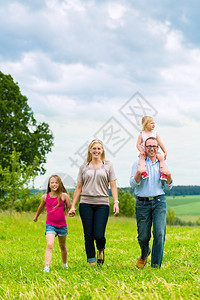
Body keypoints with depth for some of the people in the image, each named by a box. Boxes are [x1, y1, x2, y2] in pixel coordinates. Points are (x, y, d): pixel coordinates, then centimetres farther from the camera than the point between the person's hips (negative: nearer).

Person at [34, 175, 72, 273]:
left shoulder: (64, 196, -7)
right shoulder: (45, 197, -1)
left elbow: (70, 208, 0)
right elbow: (41, 207, 19)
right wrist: (36, 216, 35)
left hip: (62, 225, 1)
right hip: (50, 225, -1)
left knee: (62, 246, 19)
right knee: (49, 245, -20)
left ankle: (64, 264, 42)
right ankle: (46, 267, -27)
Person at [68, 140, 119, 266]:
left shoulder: (108, 166, 10)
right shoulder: (84, 167, 12)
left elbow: (113, 186, 5)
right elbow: (79, 188, 14)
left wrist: (116, 202, -9)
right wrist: (73, 206, 8)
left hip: (102, 204, -1)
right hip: (86, 204, 2)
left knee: (99, 235, -10)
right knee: (88, 236, 0)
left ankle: (101, 250, 24)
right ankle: (91, 262, 9)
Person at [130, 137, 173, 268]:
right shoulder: (139, 163, 5)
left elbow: (168, 187, 13)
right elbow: (133, 184, -2)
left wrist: (169, 176, -7)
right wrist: (139, 173, -20)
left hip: (159, 202, 1)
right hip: (142, 203, -1)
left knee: (159, 233, -12)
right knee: (143, 236, 3)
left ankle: (156, 266, -5)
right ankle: (145, 254, 36)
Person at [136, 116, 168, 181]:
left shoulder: (155, 134, 7)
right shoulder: (142, 134, 3)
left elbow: (160, 144, 8)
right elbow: (138, 144, 1)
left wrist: (165, 152, 1)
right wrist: (141, 151, -17)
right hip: (145, 152, -2)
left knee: (161, 157, -24)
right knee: (142, 157, -33)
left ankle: (163, 173, -24)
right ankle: (143, 171, -47)